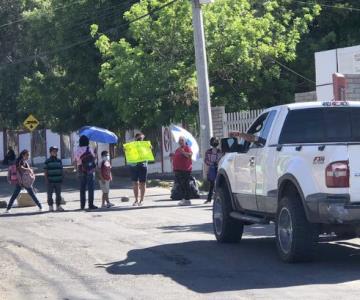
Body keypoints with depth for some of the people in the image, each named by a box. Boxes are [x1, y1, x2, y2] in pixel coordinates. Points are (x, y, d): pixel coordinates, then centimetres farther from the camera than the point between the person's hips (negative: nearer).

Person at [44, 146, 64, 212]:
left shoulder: (59, 161, 11)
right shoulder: (47, 161, 0)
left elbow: (61, 170, 15)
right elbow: (45, 171, -1)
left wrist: (61, 178, 7)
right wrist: (46, 180, -8)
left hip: (58, 181, 3)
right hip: (50, 181, -3)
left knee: (58, 194, 6)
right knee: (50, 194, -1)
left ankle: (58, 206, 13)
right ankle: (50, 206, 5)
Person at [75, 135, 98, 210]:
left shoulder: (77, 150, 4)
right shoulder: (89, 149, -7)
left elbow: (76, 160, 4)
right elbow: (93, 158, 1)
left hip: (81, 171, 4)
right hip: (90, 170, -4)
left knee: (82, 188, 8)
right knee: (90, 188, -2)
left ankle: (82, 205, 7)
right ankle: (91, 204, -5)